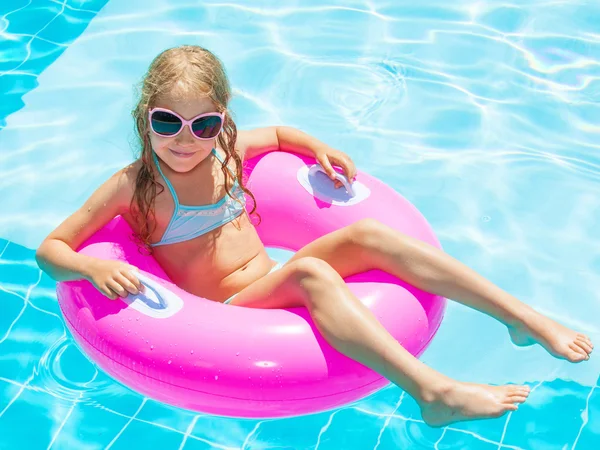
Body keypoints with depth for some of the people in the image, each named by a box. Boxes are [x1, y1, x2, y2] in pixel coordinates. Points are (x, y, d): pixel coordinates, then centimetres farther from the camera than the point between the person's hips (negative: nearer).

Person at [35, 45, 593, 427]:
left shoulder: (222, 151, 7)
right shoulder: (134, 185, -9)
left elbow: (277, 132, 28)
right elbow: (49, 249, -8)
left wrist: (318, 147, 9)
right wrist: (94, 267, -28)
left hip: (272, 289, 6)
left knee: (366, 235, -17)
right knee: (308, 270, -35)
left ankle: (526, 317, -20)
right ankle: (433, 392, -48)